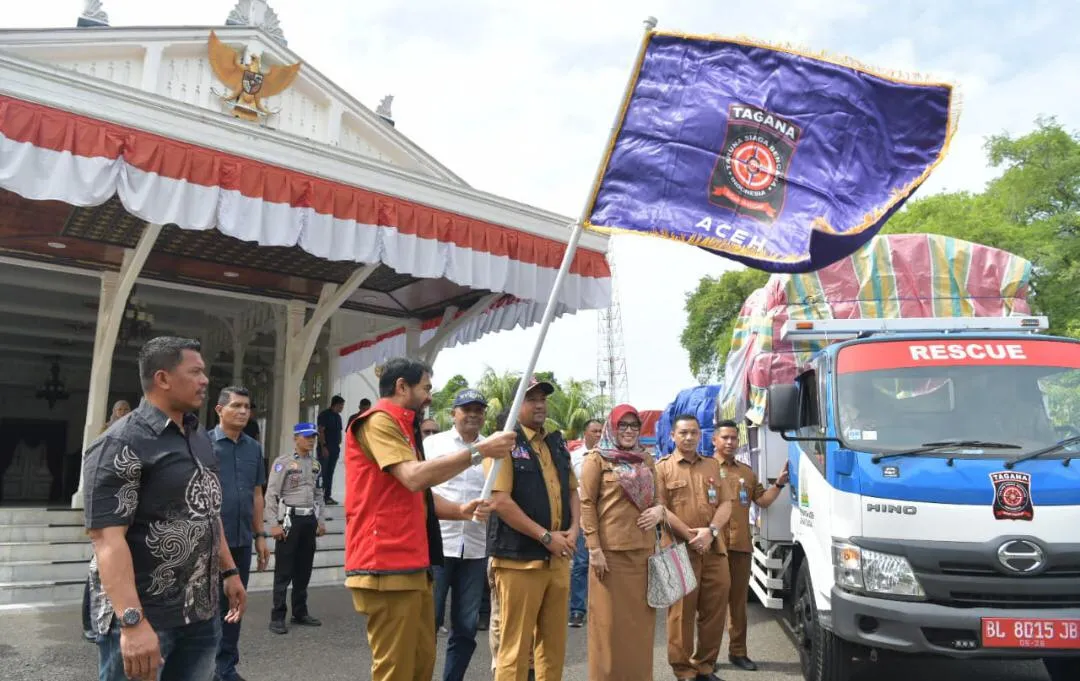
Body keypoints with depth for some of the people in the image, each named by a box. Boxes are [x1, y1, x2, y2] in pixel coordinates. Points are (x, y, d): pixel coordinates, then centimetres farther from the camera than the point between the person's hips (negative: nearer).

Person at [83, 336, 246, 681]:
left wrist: (229, 571, 17)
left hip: (201, 611, 7)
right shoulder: (122, 444, -14)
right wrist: (133, 621, -28)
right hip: (143, 617, -7)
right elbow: (107, 536, -21)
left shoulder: (199, 436, 10)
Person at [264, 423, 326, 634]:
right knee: (283, 571, -1)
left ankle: (300, 613, 23)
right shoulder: (283, 462, -8)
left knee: (304, 570, 12)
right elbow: (271, 494, -11)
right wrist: (274, 524, -15)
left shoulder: (316, 465, 12)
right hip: (290, 519, -6)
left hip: (309, 520, 6)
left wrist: (320, 521, 14)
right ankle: (277, 617, 6)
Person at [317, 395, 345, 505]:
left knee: (330, 473, 8)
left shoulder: (338, 416, 16)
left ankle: (327, 496, 10)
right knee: (322, 472, -7)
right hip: (325, 448, -7)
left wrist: (338, 446, 11)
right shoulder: (325, 415, -7)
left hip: (335, 449, 7)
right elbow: (321, 431, -13)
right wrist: (323, 447, -19)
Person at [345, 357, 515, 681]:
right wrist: (478, 451, -18)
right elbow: (414, 477, -23)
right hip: (387, 566, -10)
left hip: (412, 566, 10)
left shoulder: (401, 427, 22)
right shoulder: (379, 421, -9)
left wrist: (461, 510, 8)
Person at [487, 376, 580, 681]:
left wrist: (573, 529, 2)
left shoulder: (557, 443, 13)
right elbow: (500, 501, -17)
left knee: (554, 641, 15)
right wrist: (545, 536, -16)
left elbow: (572, 490, 20)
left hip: (558, 559, 7)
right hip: (520, 558, -7)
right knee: (515, 645, 0)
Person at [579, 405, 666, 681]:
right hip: (610, 550, -5)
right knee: (610, 620, 2)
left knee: (640, 619, 10)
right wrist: (594, 548, -12)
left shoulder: (646, 459, 14)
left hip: (643, 550, 5)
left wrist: (659, 510, -2)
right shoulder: (597, 459, -2)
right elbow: (586, 504, -6)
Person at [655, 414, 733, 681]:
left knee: (715, 610, 8)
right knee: (682, 612, 0)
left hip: (714, 549, 4)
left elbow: (726, 504, 9)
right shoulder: (662, 467, 2)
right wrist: (690, 535, -13)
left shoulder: (713, 465, 16)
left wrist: (710, 531, -8)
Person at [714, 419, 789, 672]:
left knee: (738, 600, 11)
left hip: (741, 545, 5)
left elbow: (763, 501, 16)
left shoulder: (747, 471, 17)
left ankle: (738, 651, 21)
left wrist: (779, 484, 3)